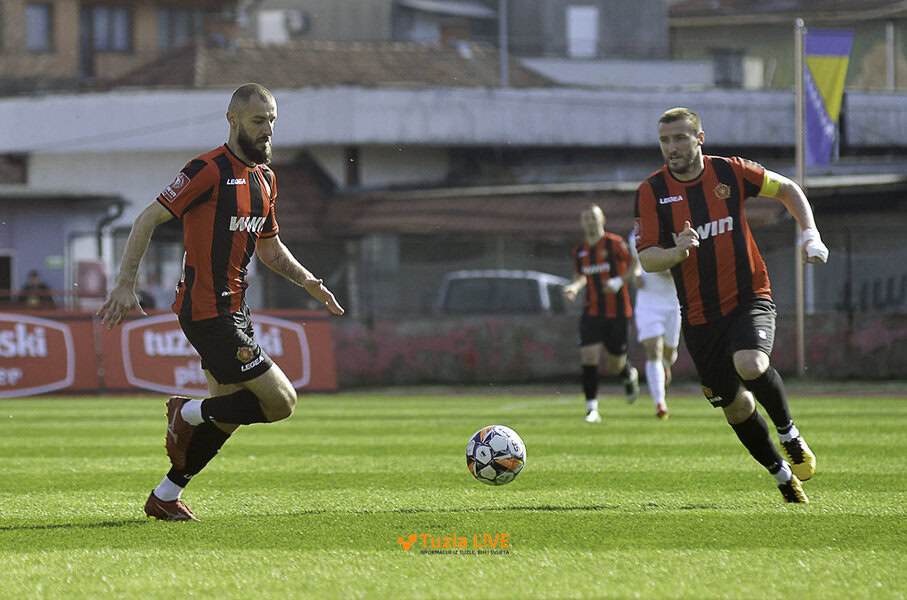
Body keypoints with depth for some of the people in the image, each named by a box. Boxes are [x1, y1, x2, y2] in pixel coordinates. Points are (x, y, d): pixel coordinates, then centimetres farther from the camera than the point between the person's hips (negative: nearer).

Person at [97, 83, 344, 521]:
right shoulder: (210, 169, -13)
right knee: (280, 401, -13)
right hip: (208, 313, -9)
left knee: (226, 416, 13)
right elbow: (147, 220, -12)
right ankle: (189, 413, 4)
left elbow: (268, 247, 26)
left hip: (234, 311, 9)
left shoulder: (265, 178, 14)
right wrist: (125, 285, -17)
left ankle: (164, 497, 24)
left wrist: (306, 280, 11)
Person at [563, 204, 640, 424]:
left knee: (615, 366, 4)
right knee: (588, 356, -13)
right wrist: (574, 287, 0)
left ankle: (630, 375, 42)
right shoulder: (580, 251, 8)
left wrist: (620, 281, -20)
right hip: (592, 312, 3)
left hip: (617, 312, -3)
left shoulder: (615, 243, -7)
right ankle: (592, 409, -7)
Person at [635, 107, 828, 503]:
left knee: (750, 365, -31)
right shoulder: (652, 191, -4)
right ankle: (781, 473, 28)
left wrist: (809, 235, 1)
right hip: (699, 315, 2)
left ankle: (790, 435, -5)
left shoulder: (730, 172, -3)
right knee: (735, 406, 5)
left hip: (749, 298, -2)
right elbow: (647, 259, -8)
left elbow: (786, 189, 12)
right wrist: (677, 252, -29)